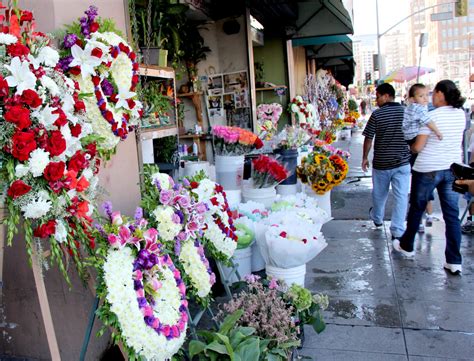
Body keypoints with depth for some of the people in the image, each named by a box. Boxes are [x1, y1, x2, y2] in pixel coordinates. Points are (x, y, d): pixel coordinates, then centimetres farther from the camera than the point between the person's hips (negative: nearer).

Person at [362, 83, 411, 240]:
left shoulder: (377, 114, -10)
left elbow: (368, 139, -5)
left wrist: (365, 158, 6)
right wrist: (409, 153, 14)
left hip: (381, 162, -1)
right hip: (403, 162, 1)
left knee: (379, 193, 19)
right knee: (401, 196, 3)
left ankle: (377, 218, 42)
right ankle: (397, 231, 1)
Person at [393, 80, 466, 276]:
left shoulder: (432, 116, -15)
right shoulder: (461, 114, 3)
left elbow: (418, 147, -14)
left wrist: (410, 147, 6)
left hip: (427, 169, -5)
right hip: (453, 169, 5)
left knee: (416, 208, 14)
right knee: (452, 215, 6)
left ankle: (407, 246, 31)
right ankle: (454, 262, 7)